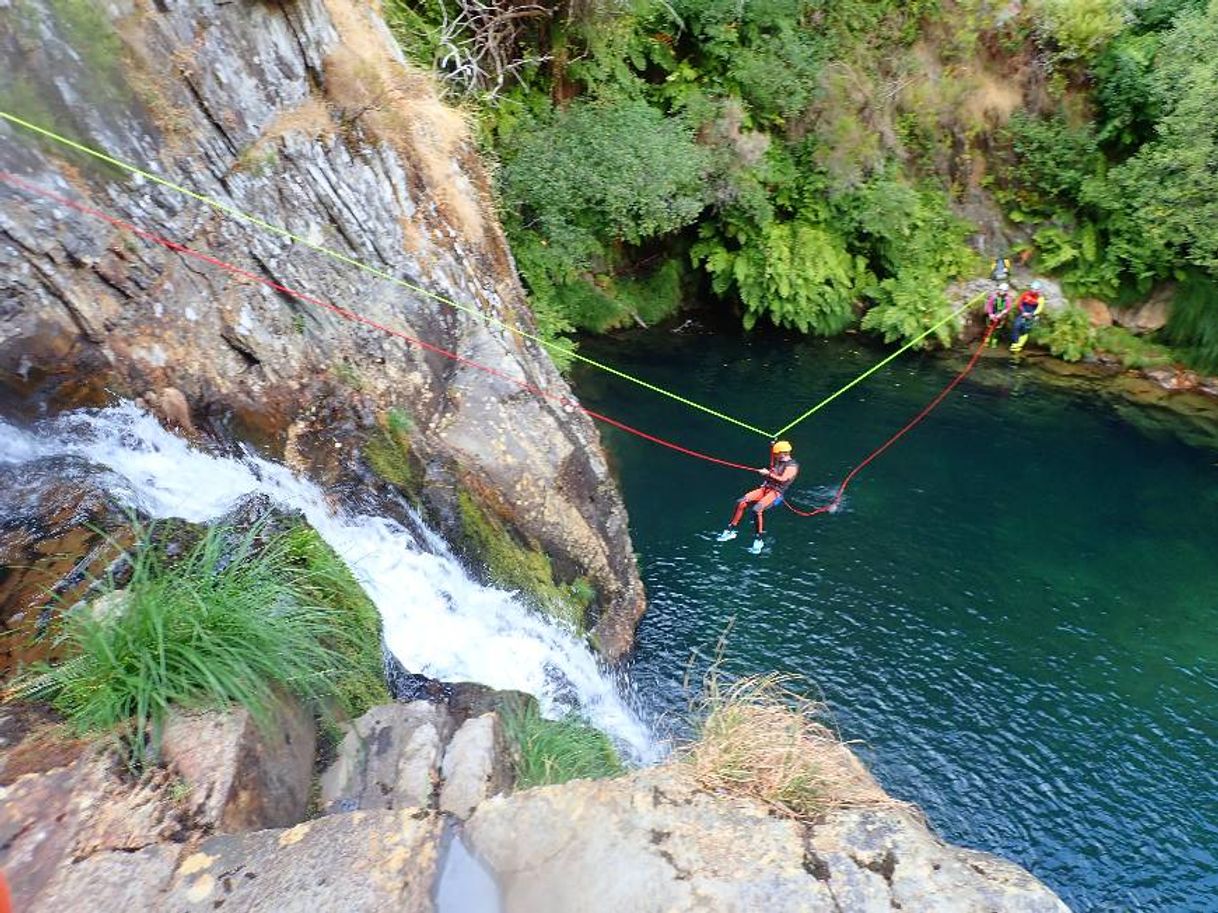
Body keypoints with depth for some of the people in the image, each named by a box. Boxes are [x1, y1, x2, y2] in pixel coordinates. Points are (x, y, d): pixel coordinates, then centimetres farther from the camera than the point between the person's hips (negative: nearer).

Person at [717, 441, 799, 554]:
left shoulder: (792, 466, -6)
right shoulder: (779, 461, 19)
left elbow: (782, 479, -19)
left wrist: (768, 473, -14)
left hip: (777, 492, -8)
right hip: (766, 488, 8)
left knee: (757, 510, -31)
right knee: (741, 503, -10)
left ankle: (760, 540, -19)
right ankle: (731, 531, -1)